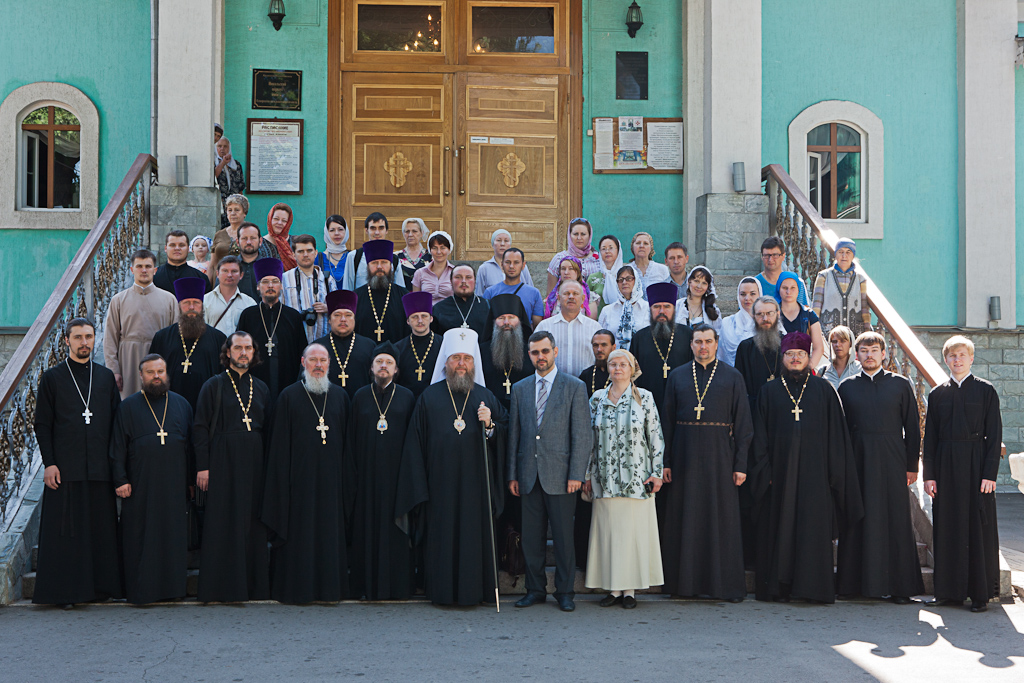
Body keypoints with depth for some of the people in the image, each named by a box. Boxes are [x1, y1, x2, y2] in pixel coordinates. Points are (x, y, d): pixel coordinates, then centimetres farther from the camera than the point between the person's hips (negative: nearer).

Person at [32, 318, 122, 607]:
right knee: (67, 530, -1)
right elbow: (42, 425, 2)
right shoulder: (52, 377, 5)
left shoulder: (106, 377, 12)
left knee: (101, 528, 3)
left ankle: (101, 587, 11)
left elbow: (116, 421, 12)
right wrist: (49, 463, -7)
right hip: (65, 469, -2)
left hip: (100, 468, 2)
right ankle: (65, 590, 6)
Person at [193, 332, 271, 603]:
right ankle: (222, 587, 3)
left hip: (254, 465, 4)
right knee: (222, 525, -3)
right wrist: (203, 466, -10)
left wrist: (268, 465, 8)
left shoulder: (261, 388, 13)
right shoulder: (214, 385, 2)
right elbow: (200, 427, -2)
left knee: (253, 524, 3)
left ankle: (254, 585, 10)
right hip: (223, 462, -3)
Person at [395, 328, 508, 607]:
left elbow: (505, 435, 8)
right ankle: (442, 591, 10)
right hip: (441, 483, -1)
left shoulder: (485, 397, 8)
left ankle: (475, 589, 11)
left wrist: (489, 424, -13)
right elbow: (415, 442, 3)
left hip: (476, 482, 1)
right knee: (442, 535, 1)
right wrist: (419, 487, -2)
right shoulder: (429, 397, 5)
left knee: (475, 535, 1)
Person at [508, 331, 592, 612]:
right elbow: (514, 434, 13)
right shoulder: (520, 388, 12)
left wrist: (576, 474, -10)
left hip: (560, 475, -3)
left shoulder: (575, 387, 1)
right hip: (529, 475, 4)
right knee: (532, 537, 7)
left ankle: (565, 592, 12)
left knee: (563, 537, 1)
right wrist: (513, 474, 8)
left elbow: (582, 436, -3)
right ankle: (535, 589, 19)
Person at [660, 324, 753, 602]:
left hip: (719, 455, -2)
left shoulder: (732, 377, 3)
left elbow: (743, 423, 0)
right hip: (684, 454, 2)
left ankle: (725, 584, 8)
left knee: (723, 519, 0)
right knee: (685, 519, 4)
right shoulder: (677, 376, 9)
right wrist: (664, 461, -1)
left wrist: (741, 464, -7)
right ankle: (685, 582, 13)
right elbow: (667, 420, 7)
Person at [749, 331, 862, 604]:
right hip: (780, 468, 1)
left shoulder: (823, 390, 8)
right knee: (781, 527, 1)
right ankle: (780, 587, 6)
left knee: (814, 527, -2)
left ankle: (815, 586, 3)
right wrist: (764, 470, -3)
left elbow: (836, 434, 5)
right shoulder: (769, 391, 10)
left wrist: (834, 472, -2)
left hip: (814, 470, 0)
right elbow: (760, 435, 7)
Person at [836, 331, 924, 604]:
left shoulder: (901, 385, 6)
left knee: (896, 521, 0)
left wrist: (912, 465, 0)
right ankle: (854, 583, 8)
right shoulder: (847, 388, 9)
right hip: (857, 462, 1)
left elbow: (912, 427, 5)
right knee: (858, 521, 1)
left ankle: (899, 586, 6)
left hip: (892, 463, -1)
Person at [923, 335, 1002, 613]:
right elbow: (930, 437, 9)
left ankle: (981, 592, 6)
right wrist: (929, 474, 2)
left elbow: (994, 435, -2)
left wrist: (990, 473, -10)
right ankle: (951, 591, 12)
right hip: (946, 468, 3)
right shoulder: (937, 394, 9)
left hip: (976, 465, -2)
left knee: (978, 527, 0)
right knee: (948, 527, 4)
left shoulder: (986, 390, 2)